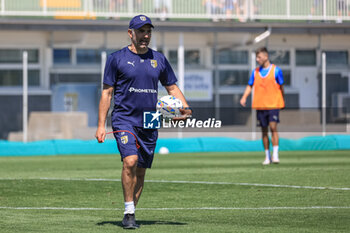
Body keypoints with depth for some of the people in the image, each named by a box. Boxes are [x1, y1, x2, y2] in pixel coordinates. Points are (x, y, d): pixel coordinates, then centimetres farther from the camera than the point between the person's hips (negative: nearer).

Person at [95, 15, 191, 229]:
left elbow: (172, 87, 17)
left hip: (150, 124, 4)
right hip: (124, 120, -4)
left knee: (140, 172, 7)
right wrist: (101, 125, -5)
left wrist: (185, 108, -2)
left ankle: (130, 214, 19)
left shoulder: (159, 59, 10)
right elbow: (107, 93, 1)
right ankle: (129, 213, -14)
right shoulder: (117, 58, 0)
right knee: (130, 161, -23)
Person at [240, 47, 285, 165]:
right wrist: (244, 97, -4)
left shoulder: (276, 70, -1)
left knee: (273, 127, -16)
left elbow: (281, 86, 5)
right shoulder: (255, 72, 9)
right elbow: (250, 86, 12)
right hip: (260, 105, 4)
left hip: (273, 104, -4)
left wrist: (283, 101, 6)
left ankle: (275, 154, -13)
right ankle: (267, 157, 13)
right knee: (264, 130, 6)